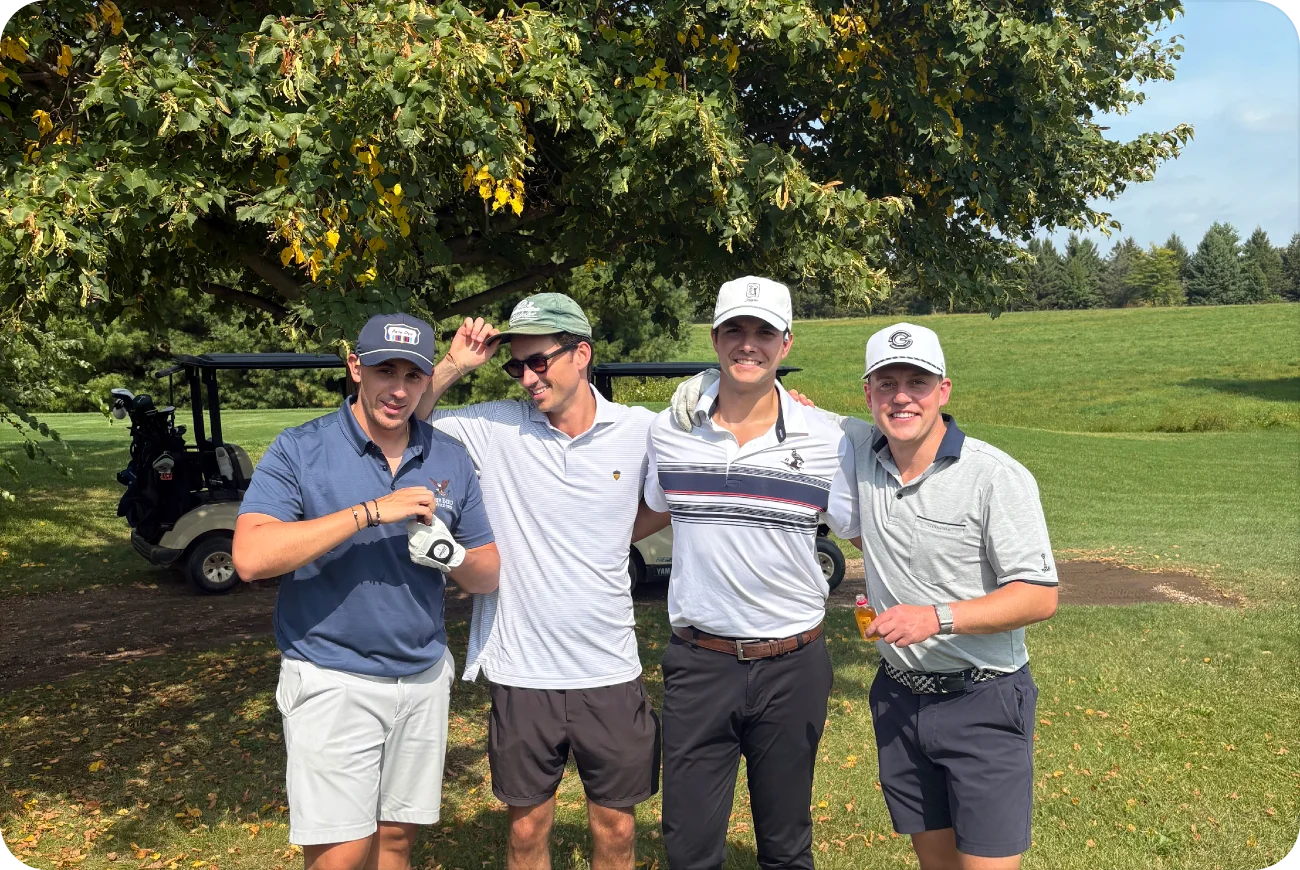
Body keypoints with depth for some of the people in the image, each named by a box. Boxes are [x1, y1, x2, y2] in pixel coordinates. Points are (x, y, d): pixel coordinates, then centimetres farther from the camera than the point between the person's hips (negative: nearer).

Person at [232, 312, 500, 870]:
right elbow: (250, 557, -22)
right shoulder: (299, 450, -8)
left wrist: (452, 556, -14)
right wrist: (372, 512, -24)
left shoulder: (450, 460, 5)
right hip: (332, 683, -4)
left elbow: (489, 575, 9)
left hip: (424, 680, 4)